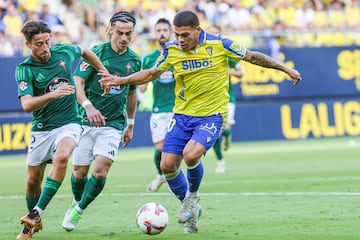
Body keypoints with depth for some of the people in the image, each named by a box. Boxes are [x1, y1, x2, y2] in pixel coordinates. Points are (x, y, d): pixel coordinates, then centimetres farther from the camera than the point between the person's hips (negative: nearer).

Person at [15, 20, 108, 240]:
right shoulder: (25, 69, -11)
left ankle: (36, 213, -28)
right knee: (33, 181, 5)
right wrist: (52, 95, -39)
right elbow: (27, 105, -25)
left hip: (69, 123, 0)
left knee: (61, 157, -32)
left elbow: (85, 52, 21)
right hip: (42, 128, 1)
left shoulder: (64, 52, -4)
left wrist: (105, 72, 19)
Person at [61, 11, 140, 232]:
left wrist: (131, 124, 23)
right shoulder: (96, 52, -7)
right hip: (86, 122, -1)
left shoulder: (134, 61, 6)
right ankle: (76, 203, 35)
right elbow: (77, 81, -13)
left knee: (100, 171, -15)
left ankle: (78, 211, 6)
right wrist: (88, 106, -29)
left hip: (113, 124, 2)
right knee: (80, 173, 3)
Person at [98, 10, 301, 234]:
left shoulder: (219, 45, -12)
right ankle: (191, 208, 20)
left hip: (212, 115, -4)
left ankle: (193, 197, 4)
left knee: (190, 155, -27)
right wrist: (120, 80, 4)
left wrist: (285, 68, -1)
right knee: (167, 165, -5)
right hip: (182, 115, 4)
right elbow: (152, 73, 13)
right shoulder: (171, 50, -3)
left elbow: (253, 56, -1)